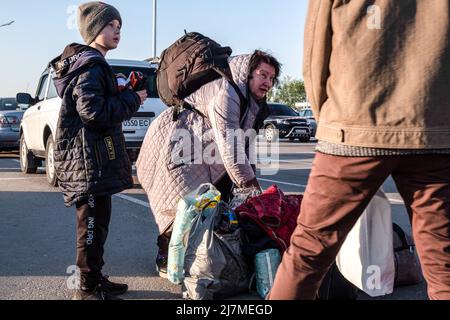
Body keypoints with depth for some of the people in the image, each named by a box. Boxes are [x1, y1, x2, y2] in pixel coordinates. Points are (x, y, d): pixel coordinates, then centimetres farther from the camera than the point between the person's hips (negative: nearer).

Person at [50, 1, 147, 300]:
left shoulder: (93, 64, 20)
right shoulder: (90, 65, -13)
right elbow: (93, 110, -23)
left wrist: (124, 94, 8)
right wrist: (132, 99, -13)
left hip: (94, 157, 11)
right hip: (89, 157, -11)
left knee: (96, 221, 15)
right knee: (93, 223, -4)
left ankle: (95, 279, 26)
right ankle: (89, 289, 5)